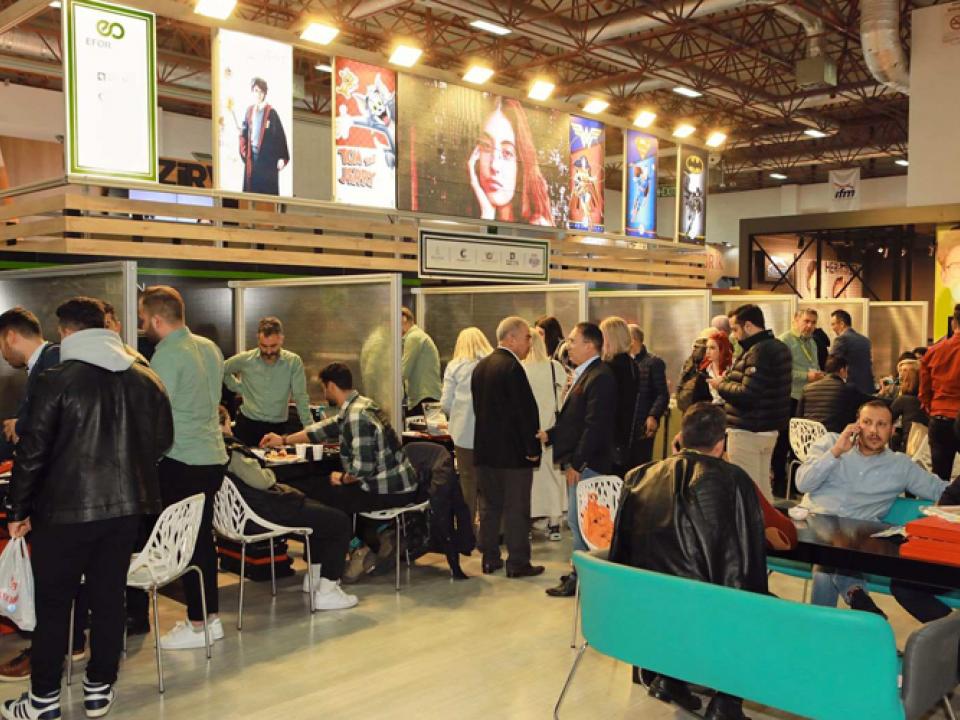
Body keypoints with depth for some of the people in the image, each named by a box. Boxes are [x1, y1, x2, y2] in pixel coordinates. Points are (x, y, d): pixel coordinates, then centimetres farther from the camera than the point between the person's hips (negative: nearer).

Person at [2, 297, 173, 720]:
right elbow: (161, 441, 8)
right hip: (125, 507, 4)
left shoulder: (57, 381, -12)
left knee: (53, 604, 9)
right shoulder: (145, 379, 1)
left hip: (65, 510, -4)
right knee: (109, 599, 12)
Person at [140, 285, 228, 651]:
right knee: (203, 537, 15)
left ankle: (197, 624, 9)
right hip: (213, 456, 8)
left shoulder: (167, 356, -15)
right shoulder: (209, 347, 9)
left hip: (181, 462, -8)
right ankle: (212, 616, 23)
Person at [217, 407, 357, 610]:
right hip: (263, 513, -11)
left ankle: (313, 577, 35)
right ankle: (326, 592, -7)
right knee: (341, 523, -6)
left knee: (322, 513, 29)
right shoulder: (229, 450, -22)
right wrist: (269, 473, -1)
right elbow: (260, 481, -21)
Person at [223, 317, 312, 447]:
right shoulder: (245, 359, -3)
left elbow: (301, 397, -6)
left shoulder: (294, 362, -7)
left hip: (279, 426, -1)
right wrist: (239, 388, 6)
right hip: (248, 425, 1)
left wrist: (310, 430, -12)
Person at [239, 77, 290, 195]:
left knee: (268, 192, -4)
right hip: (252, 157, 5)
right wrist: (244, 152, 4)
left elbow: (280, 135, -8)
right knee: (251, 191, 7)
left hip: (268, 158, -5)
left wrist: (282, 158, -13)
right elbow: (244, 134, 15)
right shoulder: (249, 111, 9)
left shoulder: (271, 113, -6)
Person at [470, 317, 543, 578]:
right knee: (516, 509, 1)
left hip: (485, 450, 8)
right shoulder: (512, 367, -17)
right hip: (513, 451, -8)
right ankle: (517, 563, 8)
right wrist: (533, 448, -10)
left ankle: (490, 559, 21)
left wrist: (488, 438, 17)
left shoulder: (481, 366, 9)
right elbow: (527, 410, -18)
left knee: (489, 506, 14)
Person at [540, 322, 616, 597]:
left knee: (578, 520, -3)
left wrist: (577, 462, -22)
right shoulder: (584, 374, 16)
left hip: (587, 463, -10)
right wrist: (550, 434, 10)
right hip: (577, 461, 10)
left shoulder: (599, 377, -16)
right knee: (578, 520, 16)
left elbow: (594, 425, -22)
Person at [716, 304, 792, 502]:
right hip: (769, 428, 10)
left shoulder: (759, 351, -18)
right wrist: (728, 380, 7)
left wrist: (721, 385, -8)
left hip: (748, 432, -10)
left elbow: (746, 395, -25)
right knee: (762, 487, 17)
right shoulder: (778, 347, 13)